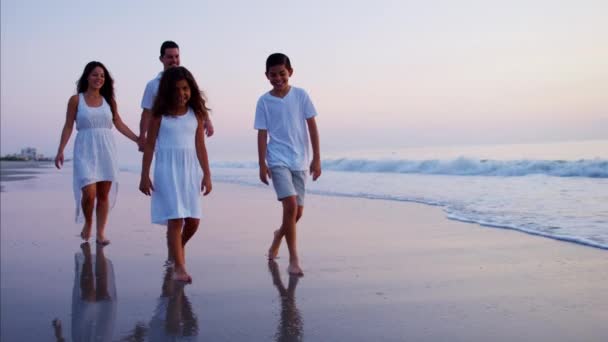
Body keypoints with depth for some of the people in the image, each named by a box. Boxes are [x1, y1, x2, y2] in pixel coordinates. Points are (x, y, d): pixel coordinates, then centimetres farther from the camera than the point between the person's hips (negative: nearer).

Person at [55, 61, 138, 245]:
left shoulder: (108, 100, 10)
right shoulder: (76, 100, 3)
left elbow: (119, 124, 13)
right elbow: (68, 127, 3)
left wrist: (138, 140, 7)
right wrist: (60, 151, -4)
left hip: (106, 149, 3)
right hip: (85, 150, -3)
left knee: (104, 194, 2)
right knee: (89, 193, -12)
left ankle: (101, 233, 10)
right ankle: (88, 223, 17)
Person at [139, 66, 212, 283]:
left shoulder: (196, 113, 5)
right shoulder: (160, 113, -2)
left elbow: (200, 146, 8)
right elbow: (149, 145, 0)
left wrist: (207, 175, 5)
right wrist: (145, 176, -3)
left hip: (190, 170, 3)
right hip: (167, 169, -3)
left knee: (193, 220, 5)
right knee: (175, 219, -8)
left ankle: (176, 247, 35)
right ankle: (179, 268, -2)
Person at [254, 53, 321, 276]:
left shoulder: (301, 95, 1)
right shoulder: (264, 101, 0)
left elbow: (312, 127, 2)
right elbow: (262, 134, 1)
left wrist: (316, 158, -1)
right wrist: (262, 164, -5)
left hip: (300, 161, 2)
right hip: (278, 160, -2)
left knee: (297, 211, 8)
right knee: (291, 205, -17)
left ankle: (279, 235, 40)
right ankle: (293, 259, -8)